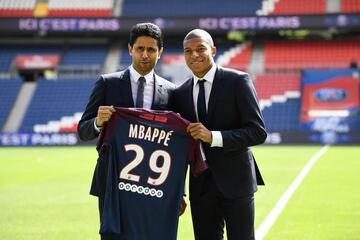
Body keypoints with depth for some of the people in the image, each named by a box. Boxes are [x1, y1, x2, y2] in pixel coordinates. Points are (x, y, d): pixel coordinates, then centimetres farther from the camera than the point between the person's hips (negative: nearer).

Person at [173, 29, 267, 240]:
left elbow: (258, 132, -12)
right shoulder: (180, 94, 9)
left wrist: (213, 137, -22)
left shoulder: (238, 81, -6)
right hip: (200, 185, 4)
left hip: (235, 181, -4)